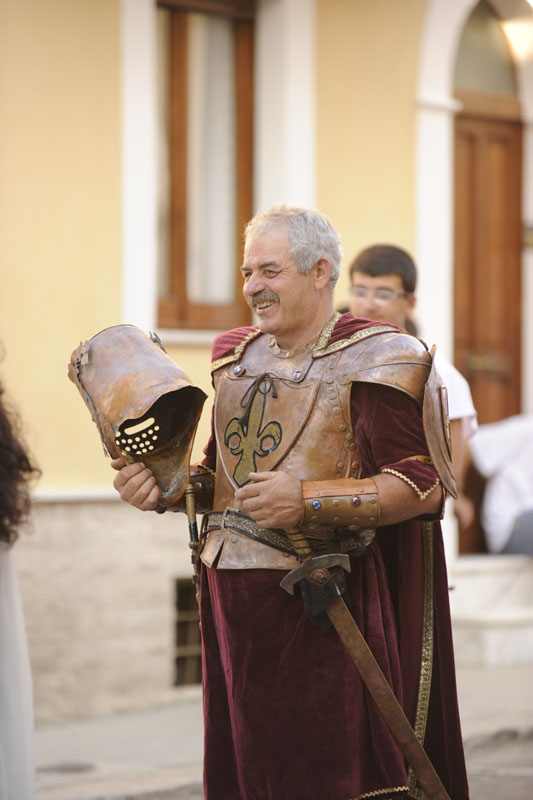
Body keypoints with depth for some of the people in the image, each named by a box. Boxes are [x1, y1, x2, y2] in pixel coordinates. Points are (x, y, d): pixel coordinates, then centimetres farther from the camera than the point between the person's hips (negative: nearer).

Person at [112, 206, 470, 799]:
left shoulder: (372, 360, -8)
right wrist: (164, 487, 2)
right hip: (232, 598, 7)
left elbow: (422, 483, -16)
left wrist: (307, 500, -26)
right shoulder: (239, 356, 14)